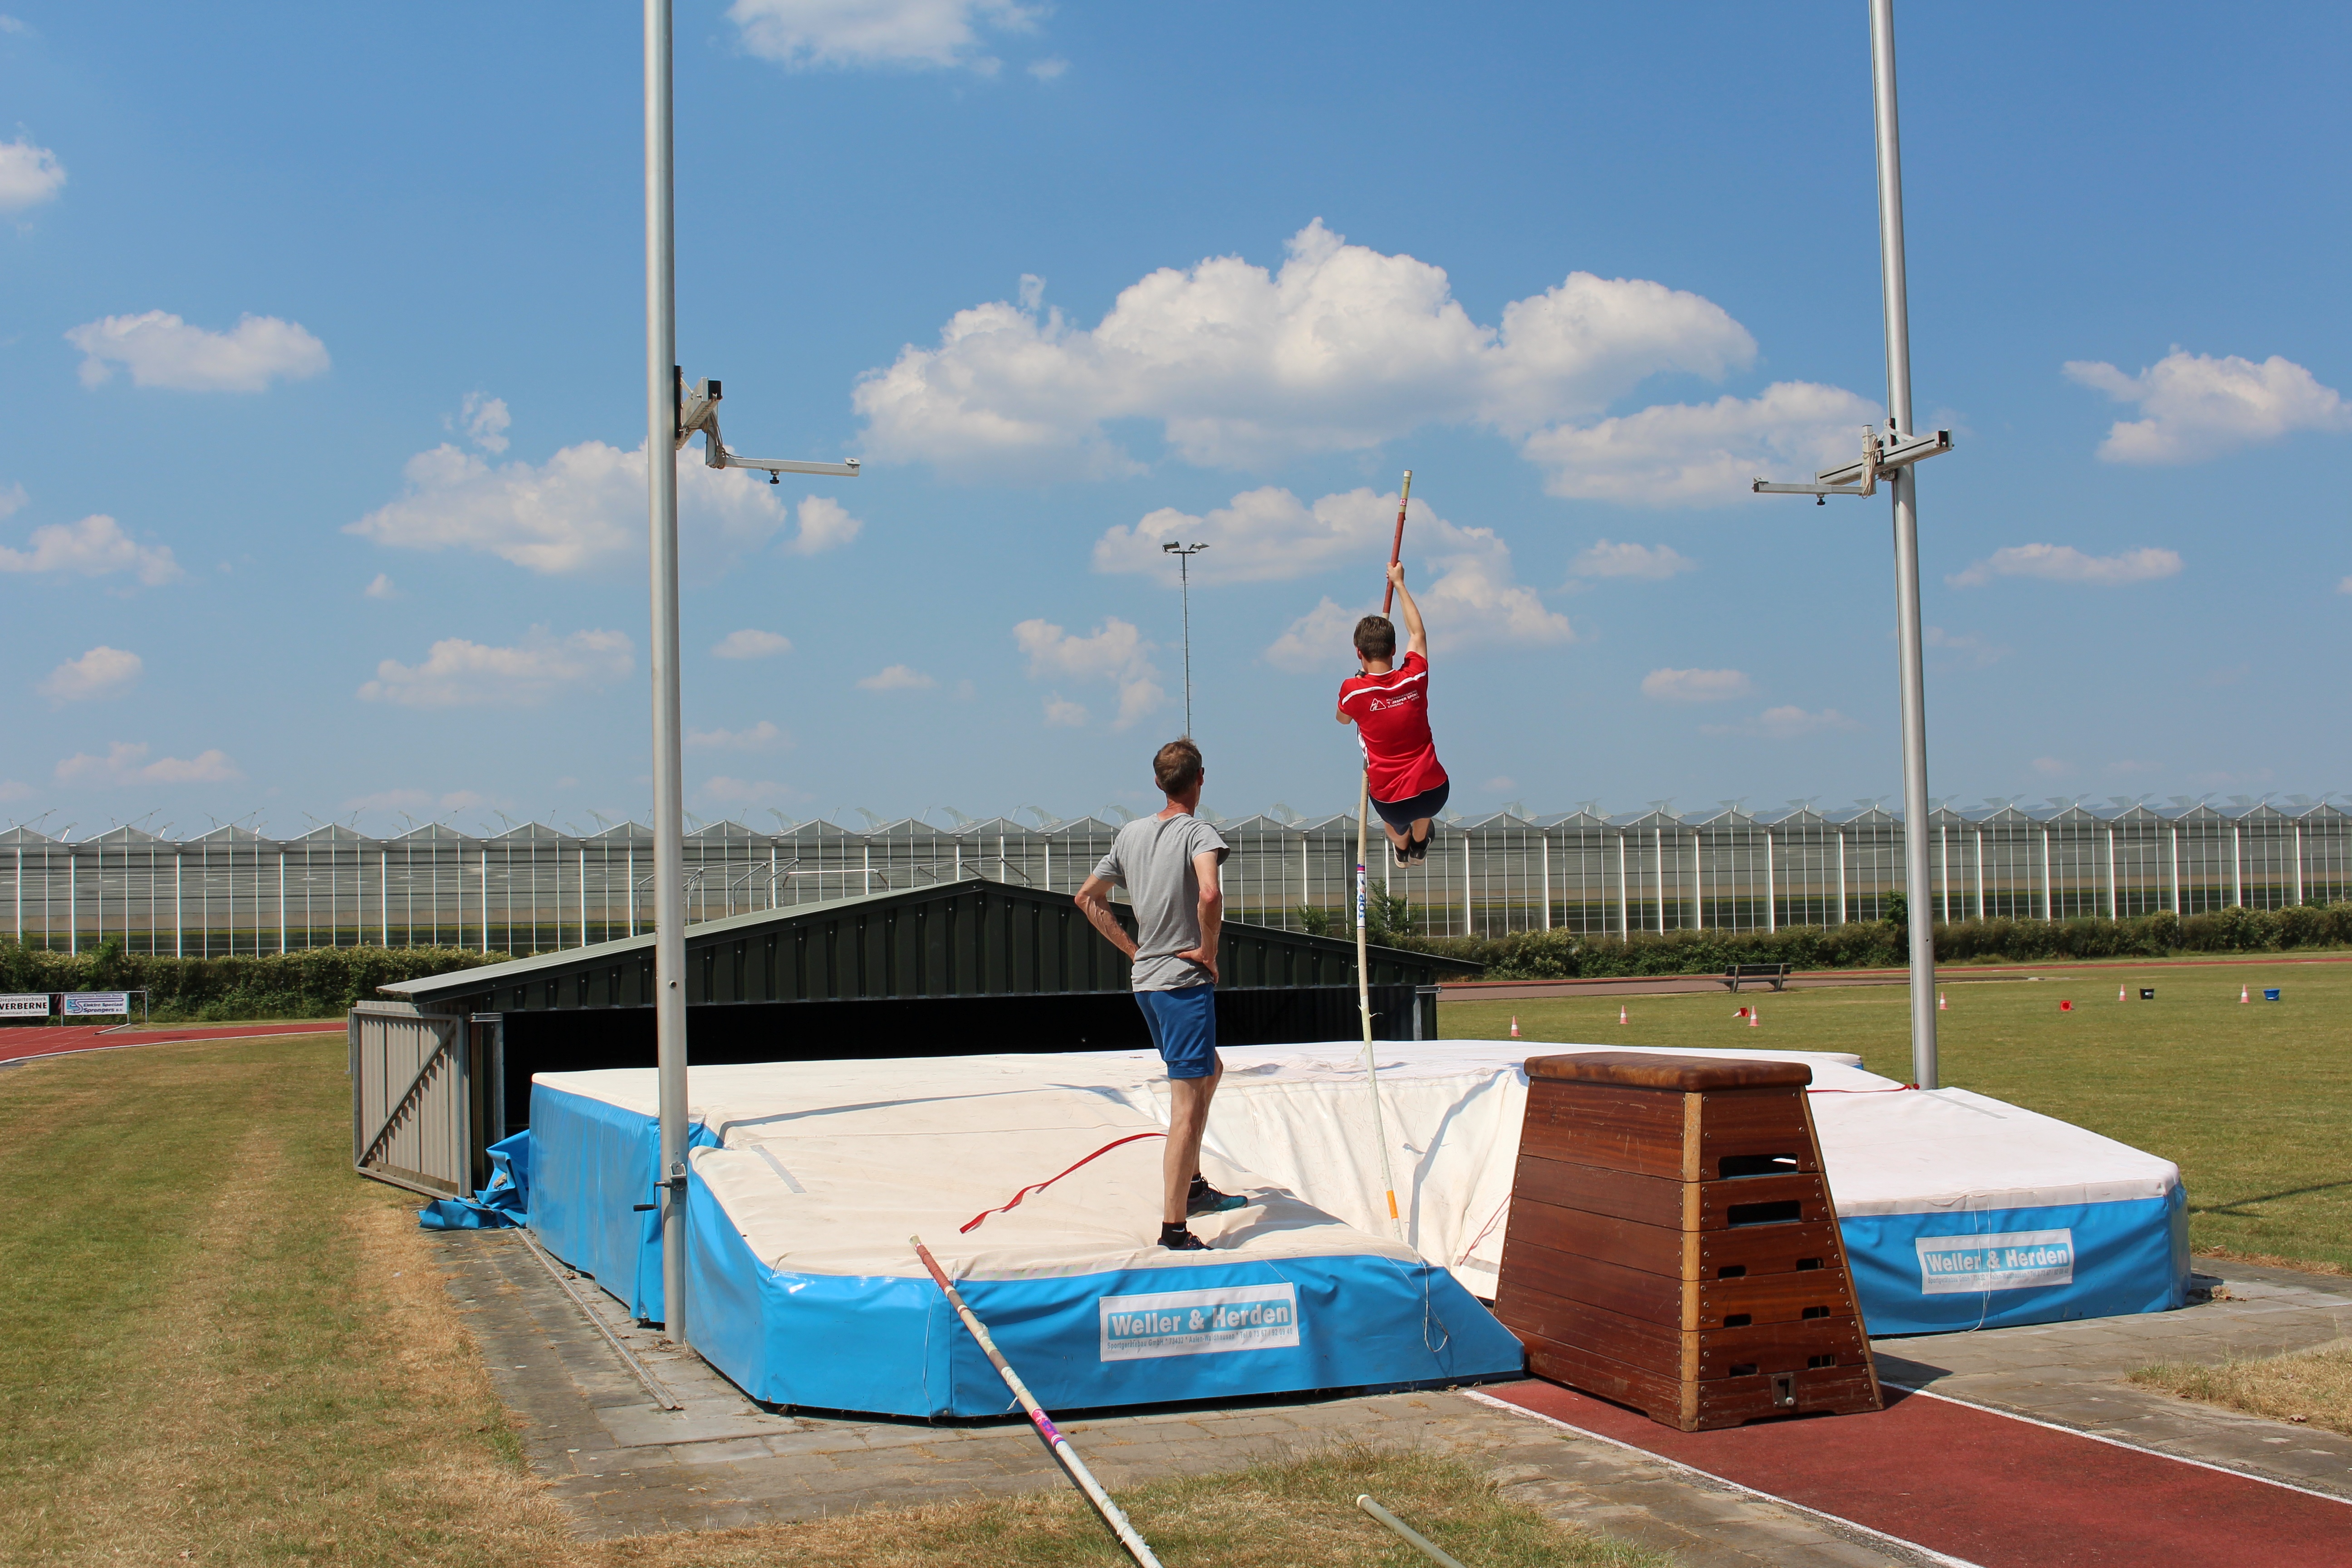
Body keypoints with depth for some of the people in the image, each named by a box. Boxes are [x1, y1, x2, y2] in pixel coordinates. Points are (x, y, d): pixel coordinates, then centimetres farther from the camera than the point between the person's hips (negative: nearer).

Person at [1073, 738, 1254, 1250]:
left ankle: (1193, 1188, 36)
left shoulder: (1132, 833, 11)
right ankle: (1174, 1230, -12)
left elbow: (1088, 898, 19)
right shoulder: (1199, 833, -11)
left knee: (1208, 1072, 28)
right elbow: (1210, 895, -31)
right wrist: (1210, 951, -15)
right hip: (1185, 981, -8)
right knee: (1188, 1106, -9)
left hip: (1146, 979, 9)